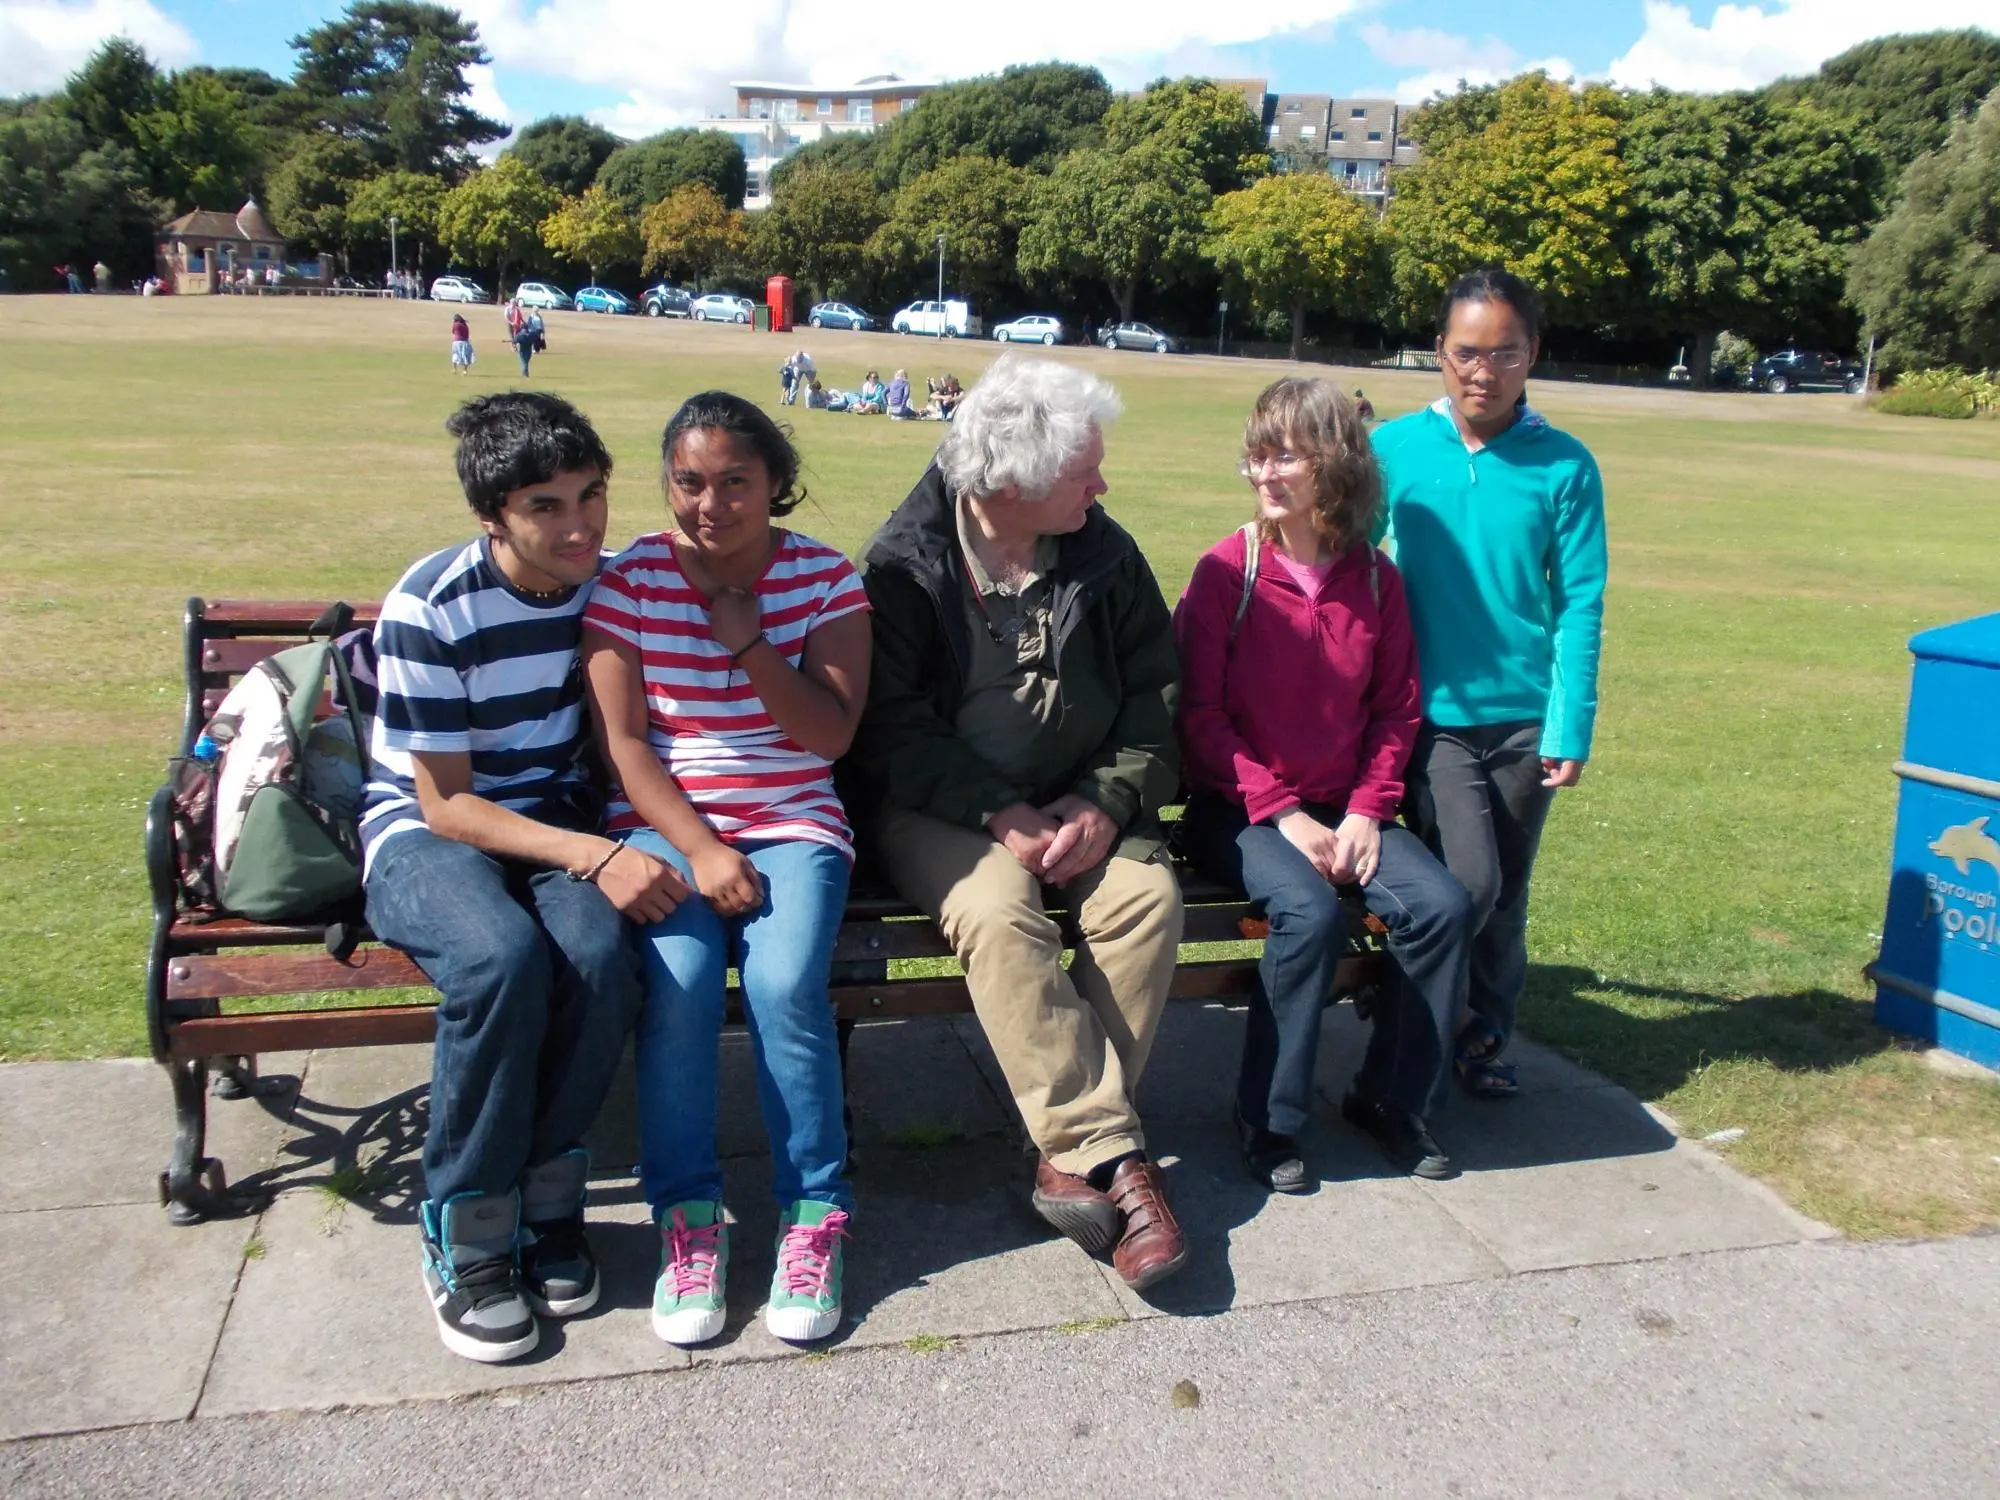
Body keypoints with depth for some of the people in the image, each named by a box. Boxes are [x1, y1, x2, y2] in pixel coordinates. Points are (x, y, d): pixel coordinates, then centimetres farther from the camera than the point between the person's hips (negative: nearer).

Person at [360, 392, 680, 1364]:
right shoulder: (429, 610, -17)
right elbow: (446, 802, -15)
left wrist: (620, 839, -10)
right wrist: (595, 857, -26)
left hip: (558, 821, 3)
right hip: (423, 829, -3)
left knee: (600, 951, -32)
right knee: (502, 955, -36)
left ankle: (545, 1202, -10)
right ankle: (465, 1238, -15)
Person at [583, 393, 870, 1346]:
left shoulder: (826, 579, 2)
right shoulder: (630, 578, 1)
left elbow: (833, 734, -5)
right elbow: (622, 740, -4)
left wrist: (749, 641, -15)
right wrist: (699, 849, -15)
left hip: (794, 826, 0)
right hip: (664, 822, 0)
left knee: (786, 984, -26)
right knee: (677, 982, -27)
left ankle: (813, 1213, -7)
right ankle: (687, 1218, -10)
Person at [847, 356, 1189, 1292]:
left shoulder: (1105, 556, 3)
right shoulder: (903, 566, -8)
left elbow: (1154, 698, 5)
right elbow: (889, 733, -12)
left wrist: (1108, 802, -11)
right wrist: (999, 813, -21)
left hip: (1078, 804, 4)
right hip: (938, 808, -3)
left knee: (1148, 894, -24)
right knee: (998, 907, -33)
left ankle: (1071, 1153, -18)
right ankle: (1112, 1155, -28)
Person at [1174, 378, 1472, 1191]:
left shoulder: (1375, 579, 5)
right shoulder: (1226, 570, -6)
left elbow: (1396, 710, 8)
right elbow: (1201, 714, -8)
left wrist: (1366, 811, -7)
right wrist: (1283, 815, -15)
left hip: (1342, 808, 4)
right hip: (1240, 810, -4)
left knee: (1443, 907, -18)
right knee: (1311, 914, -30)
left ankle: (1392, 1098, 4)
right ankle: (1268, 1121, -10)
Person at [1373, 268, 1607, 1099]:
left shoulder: (1565, 466, -2)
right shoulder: (1393, 448, -2)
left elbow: (1580, 606, -2)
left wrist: (1571, 729, -7)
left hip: (1522, 719, 2)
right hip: (1430, 711, -1)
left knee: (1506, 894, 12)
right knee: (1467, 881, -14)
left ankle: (1485, 1034, 34)